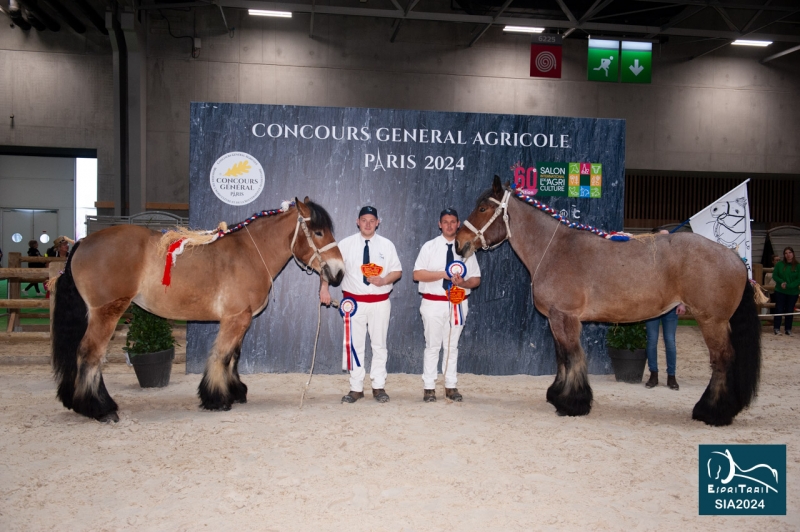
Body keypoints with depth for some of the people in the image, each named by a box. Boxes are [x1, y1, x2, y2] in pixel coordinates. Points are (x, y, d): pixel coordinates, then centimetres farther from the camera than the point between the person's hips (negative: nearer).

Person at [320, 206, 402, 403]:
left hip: (380, 302, 1)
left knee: (379, 345, 7)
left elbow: (397, 271, 5)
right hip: (354, 302, 0)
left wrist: (384, 280, -15)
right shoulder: (346, 244, 0)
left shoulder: (387, 245, 3)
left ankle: (379, 387, 17)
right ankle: (356, 388, 13)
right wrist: (324, 288, -17)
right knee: (354, 345, 4)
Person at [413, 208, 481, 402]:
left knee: (452, 346, 10)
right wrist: (444, 274, -19)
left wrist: (464, 283, -16)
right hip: (433, 303, -2)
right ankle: (429, 387, 12)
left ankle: (451, 386, 19)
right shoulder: (429, 246, 0)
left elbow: (476, 279, 6)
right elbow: (417, 274, -9)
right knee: (432, 345, 4)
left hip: (458, 303, 2)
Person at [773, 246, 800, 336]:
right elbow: (774, 275, 1)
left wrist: (788, 286, -18)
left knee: (789, 311, 7)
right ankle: (777, 328, 9)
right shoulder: (779, 264, -1)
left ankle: (788, 329, 17)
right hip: (780, 292, 0)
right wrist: (781, 282, -16)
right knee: (779, 309, 2)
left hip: (793, 292, 0)